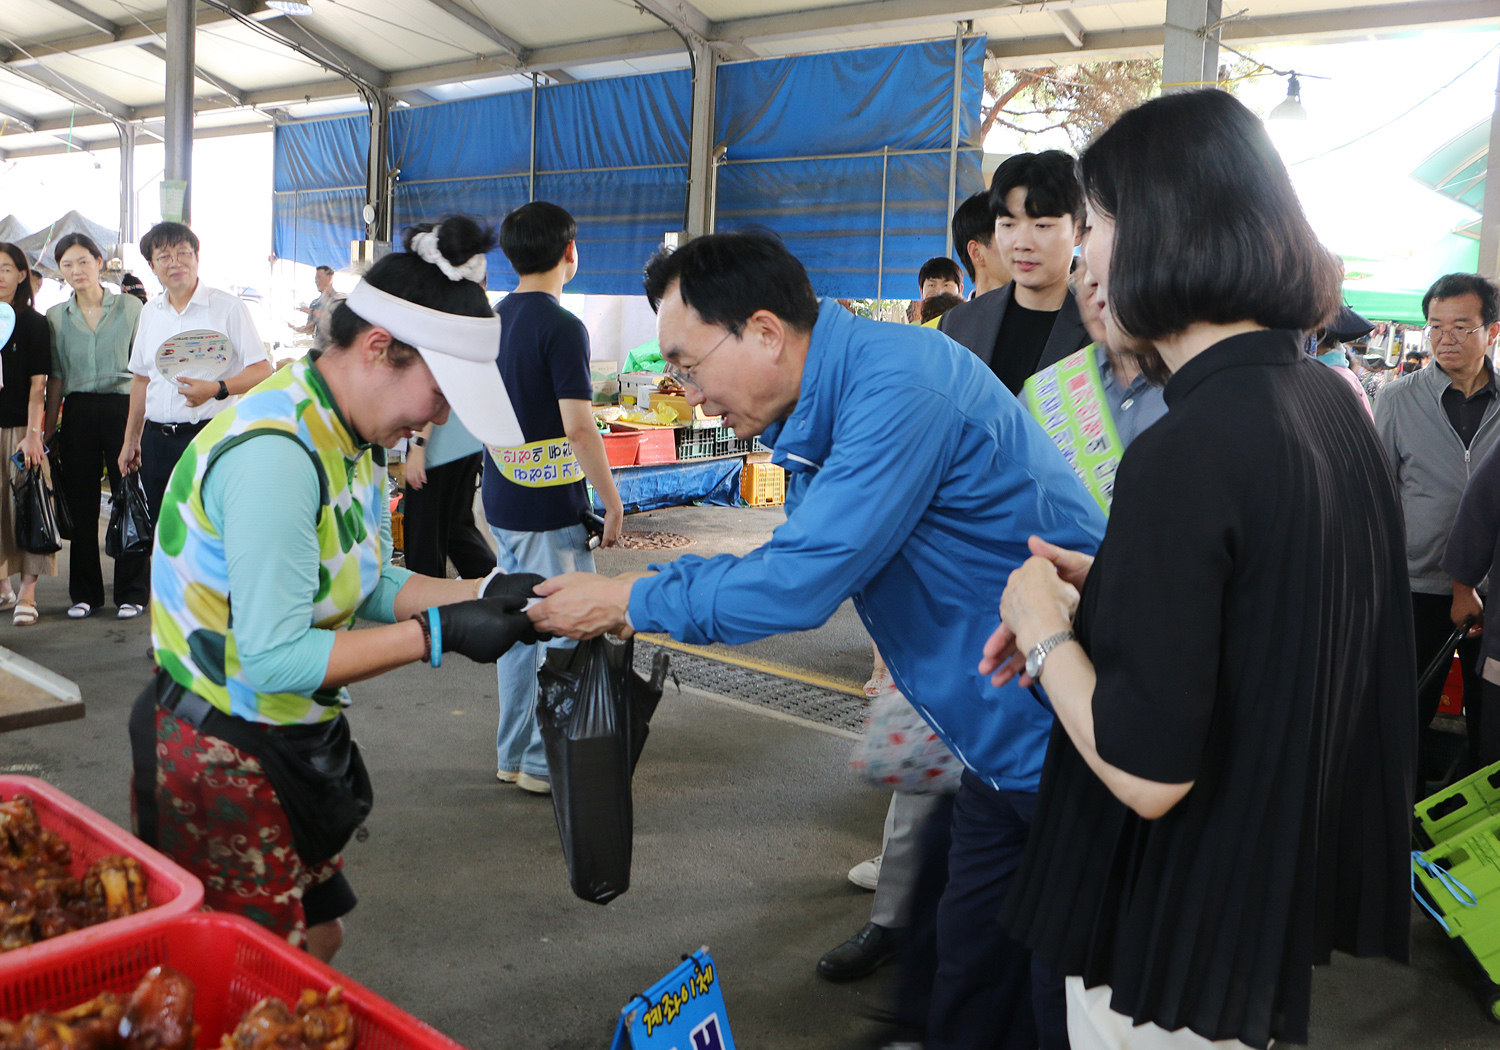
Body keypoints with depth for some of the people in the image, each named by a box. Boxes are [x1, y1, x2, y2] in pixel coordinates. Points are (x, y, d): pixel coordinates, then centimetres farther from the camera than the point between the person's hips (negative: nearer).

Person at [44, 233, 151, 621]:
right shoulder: (56, 316, 10)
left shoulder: (130, 307, 3)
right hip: (78, 413, 3)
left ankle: (131, 593, 8)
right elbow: (56, 377, 11)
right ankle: (84, 593, 16)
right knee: (80, 505, 5)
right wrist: (49, 429, 8)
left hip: (122, 407, -2)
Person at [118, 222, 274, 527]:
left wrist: (217, 388, -24)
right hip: (156, 441, 6)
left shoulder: (228, 307, -4)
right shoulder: (150, 312, 14)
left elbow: (263, 371, -8)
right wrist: (130, 440, 21)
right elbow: (141, 378, 21)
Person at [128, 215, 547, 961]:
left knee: (316, 940, 21)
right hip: (223, 760, -9)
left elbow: (367, 588, 8)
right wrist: (440, 633, -26)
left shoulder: (354, 436, 2)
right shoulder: (273, 453, -28)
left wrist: (484, 593, -6)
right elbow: (275, 659, -29)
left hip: (297, 748, 9)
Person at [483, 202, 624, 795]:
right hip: (552, 507, -8)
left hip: (502, 501, 8)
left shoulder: (492, 320, 9)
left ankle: (513, 754, 24)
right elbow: (578, 427, -21)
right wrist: (613, 500, -12)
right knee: (564, 632, 1)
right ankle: (545, 762, 7)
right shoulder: (561, 327, -16)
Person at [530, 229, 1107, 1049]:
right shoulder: (830, 407, 6)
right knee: (969, 973, 21)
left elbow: (799, 586, -28)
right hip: (1004, 741, 9)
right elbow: (801, 560, 14)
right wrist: (630, 591, 4)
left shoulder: (900, 388, -26)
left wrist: (628, 602, -14)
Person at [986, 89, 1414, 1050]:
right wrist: (1102, 590, 5)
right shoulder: (1329, 402, -1)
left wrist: (1046, 629, -12)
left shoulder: (1185, 455, -28)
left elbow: (1146, 773, -28)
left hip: (1185, 925, -8)